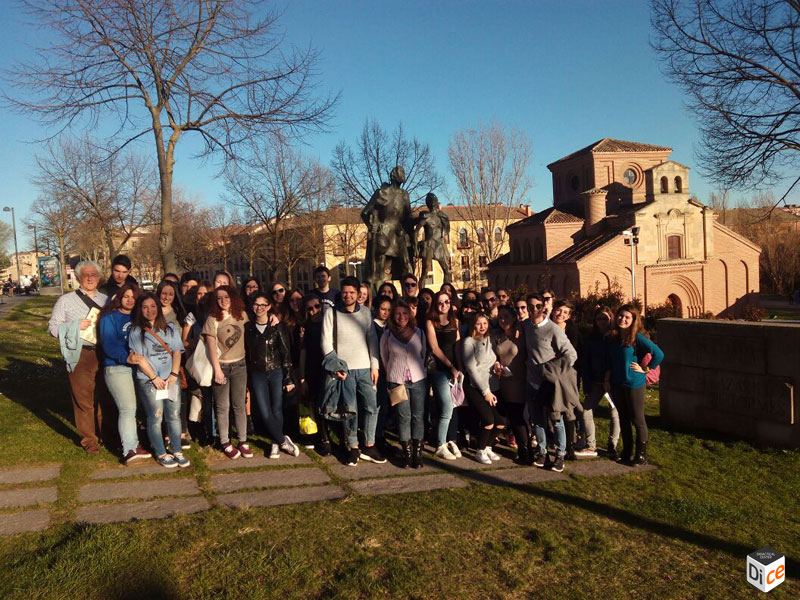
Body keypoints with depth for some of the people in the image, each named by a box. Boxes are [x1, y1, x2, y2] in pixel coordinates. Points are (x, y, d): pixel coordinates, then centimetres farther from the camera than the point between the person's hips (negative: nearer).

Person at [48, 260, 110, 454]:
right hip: (80, 356, -3)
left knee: (106, 398, 11)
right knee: (83, 400, 3)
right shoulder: (66, 300, 5)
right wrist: (76, 326, -14)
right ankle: (89, 440, 17)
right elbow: (53, 327, 1)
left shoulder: (107, 300, 13)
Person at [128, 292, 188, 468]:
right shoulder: (136, 331, -1)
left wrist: (174, 374, -7)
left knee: (174, 416, 5)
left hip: (172, 379, 3)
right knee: (155, 418, 1)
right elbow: (139, 358, -6)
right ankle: (161, 454, 13)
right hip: (149, 381, -3)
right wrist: (155, 378, -9)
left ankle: (177, 451, 15)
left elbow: (177, 352, 5)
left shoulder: (170, 328, 10)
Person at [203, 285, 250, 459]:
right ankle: (225, 443, 15)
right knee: (223, 407, 5)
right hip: (221, 366, -3)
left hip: (239, 366, 3)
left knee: (239, 405, 8)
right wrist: (217, 370, -13)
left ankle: (243, 441, 15)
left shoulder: (242, 315, 3)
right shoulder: (212, 319, -8)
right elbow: (211, 346, -10)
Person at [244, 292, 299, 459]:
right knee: (265, 413, -5)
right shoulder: (248, 327, 4)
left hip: (276, 372, -1)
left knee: (277, 411, 4)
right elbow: (246, 352, 7)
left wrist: (288, 378, -7)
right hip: (257, 374, 2)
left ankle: (276, 444, 21)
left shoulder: (278, 327, -3)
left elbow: (285, 353, -3)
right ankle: (283, 441, 11)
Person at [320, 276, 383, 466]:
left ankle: (369, 446, 13)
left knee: (372, 406, 1)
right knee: (350, 409, -1)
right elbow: (326, 342, -2)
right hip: (344, 368, -3)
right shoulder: (331, 313, 0)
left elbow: (372, 340, 10)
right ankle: (352, 448, 12)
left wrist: (374, 366, 4)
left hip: (365, 368, 3)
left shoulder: (365, 313, 8)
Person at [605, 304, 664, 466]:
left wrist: (645, 369, -10)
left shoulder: (637, 338, -14)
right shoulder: (612, 337, 4)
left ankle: (641, 455, 16)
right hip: (617, 384, 6)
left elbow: (658, 354, -17)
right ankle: (626, 451, 28)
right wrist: (607, 380, 7)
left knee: (637, 419, 4)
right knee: (623, 418, 16)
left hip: (634, 384, -6)